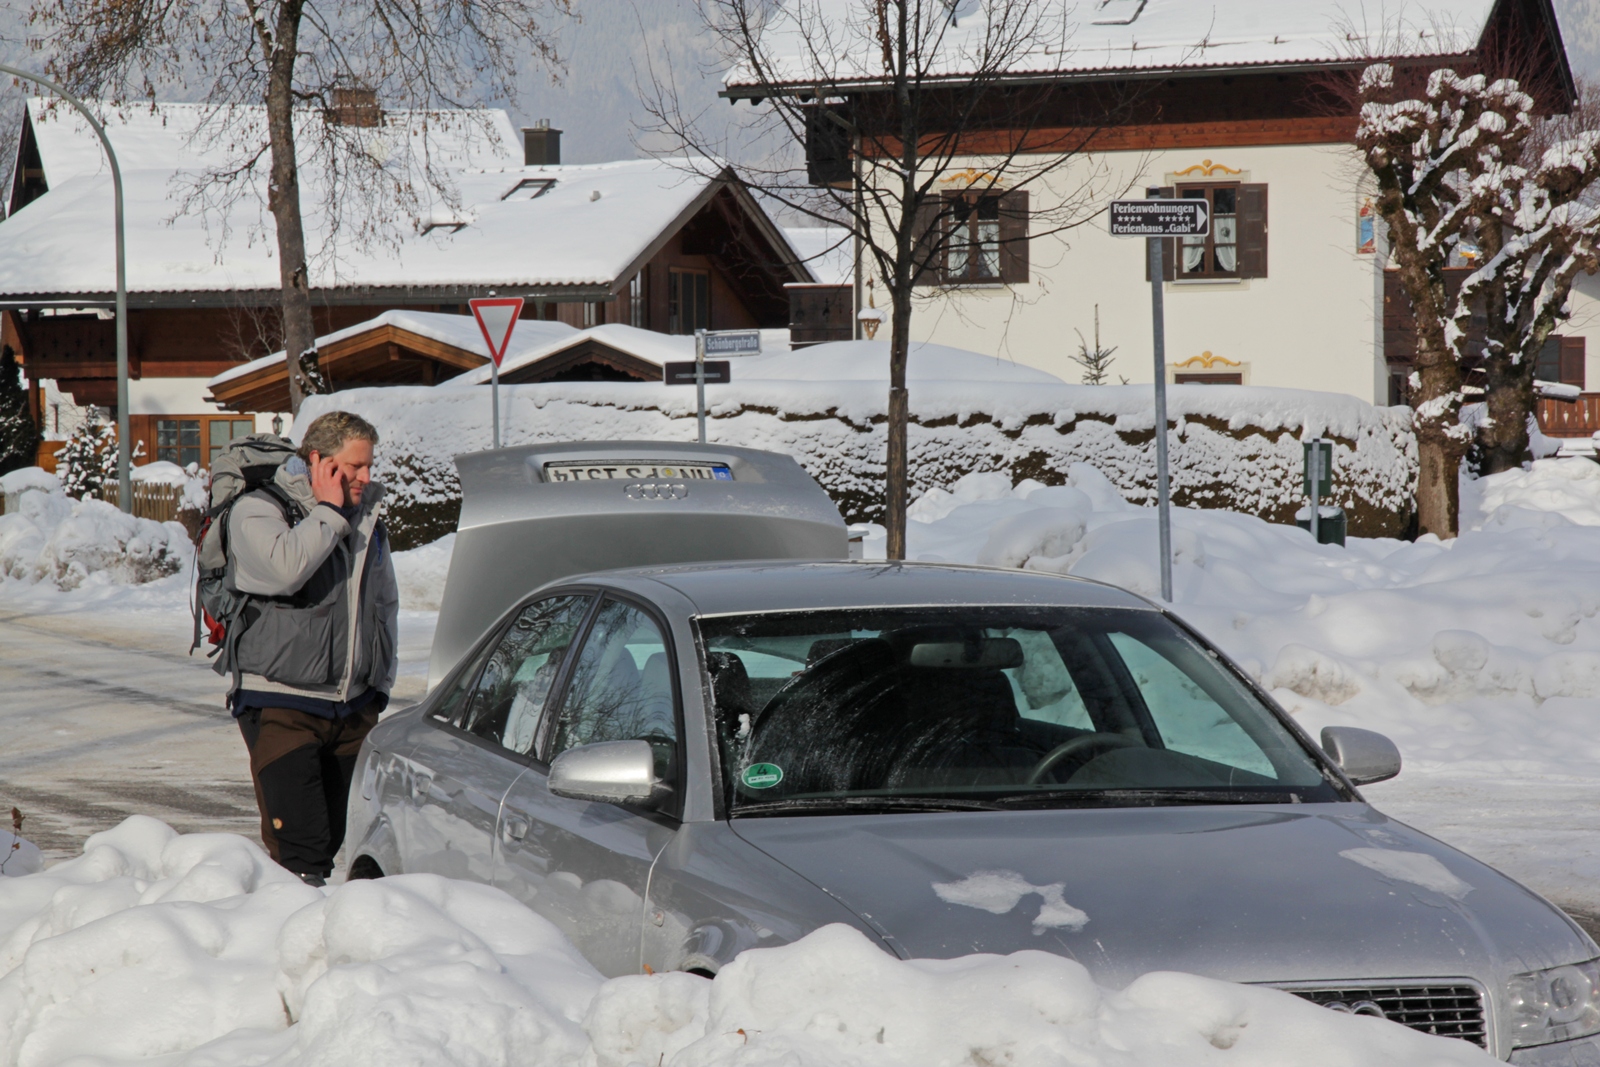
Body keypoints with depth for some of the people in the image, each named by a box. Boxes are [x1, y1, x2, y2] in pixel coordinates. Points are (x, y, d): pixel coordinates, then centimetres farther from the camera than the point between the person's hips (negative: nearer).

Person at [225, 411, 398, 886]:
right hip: (282, 707, -6)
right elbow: (284, 570, -26)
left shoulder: (366, 519, 14)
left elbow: (386, 606, 26)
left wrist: (380, 683, 19)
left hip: (356, 708, 6)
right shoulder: (257, 511, -5)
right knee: (302, 852, -14)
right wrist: (329, 511, -14)